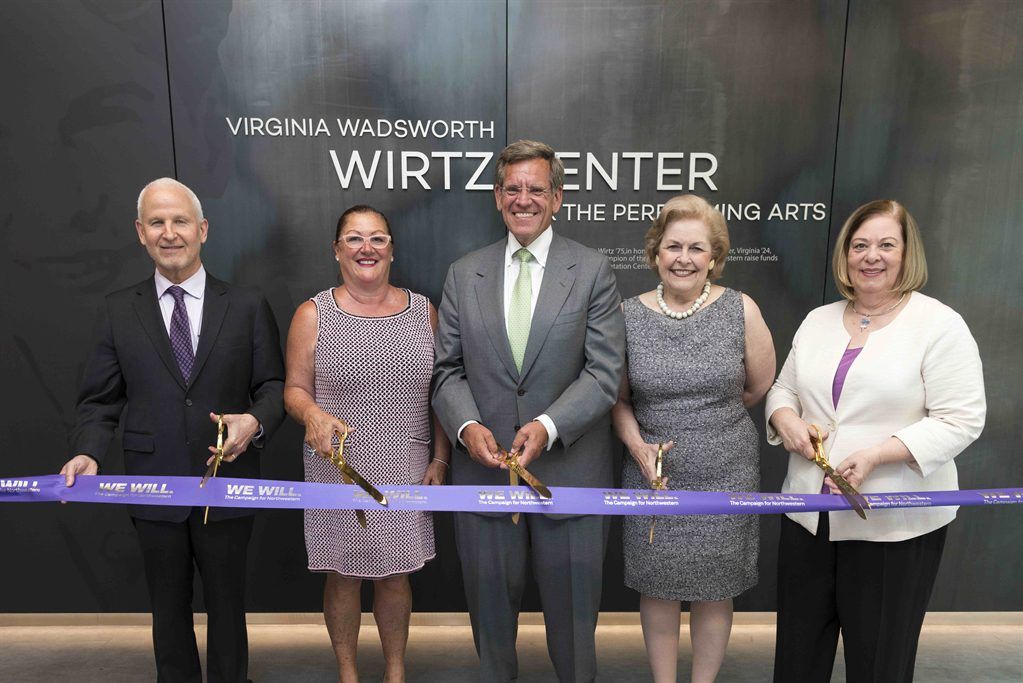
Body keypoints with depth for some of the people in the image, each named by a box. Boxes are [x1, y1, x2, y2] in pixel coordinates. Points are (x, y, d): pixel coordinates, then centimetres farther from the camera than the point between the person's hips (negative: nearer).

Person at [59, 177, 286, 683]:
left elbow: (273, 385, -1)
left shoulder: (247, 306, -2)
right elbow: (100, 399, 3)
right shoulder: (118, 311, 3)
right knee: (169, 608, 19)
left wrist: (255, 421, -20)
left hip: (226, 486, -1)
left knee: (226, 604, 16)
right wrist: (88, 453, -13)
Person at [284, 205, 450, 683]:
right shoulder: (314, 315, -2)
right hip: (340, 472, -1)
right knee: (344, 576, 11)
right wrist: (314, 415, -22)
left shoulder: (423, 311, 4)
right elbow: (295, 389, 0)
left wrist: (440, 458, 3)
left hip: (406, 472, 2)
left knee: (396, 575, 13)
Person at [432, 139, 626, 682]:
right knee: (490, 599, 18)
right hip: (484, 464, 2)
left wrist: (547, 426, -20)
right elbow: (447, 369, 5)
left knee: (571, 602, 16)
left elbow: (603, 372, -8)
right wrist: (467, 426, -13)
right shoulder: (464, 275, 4)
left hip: (569, 468, -1)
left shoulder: (592, 271, -3)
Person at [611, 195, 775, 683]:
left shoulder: (741, 310, -7)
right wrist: (637, 445, -10)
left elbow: (759, 388, 4)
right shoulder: (628, 315, -4)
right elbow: (618, 397, 4)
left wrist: (712, 420, 10)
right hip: (653, 476, 1)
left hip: (725, 476, 0)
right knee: (657, 588, 14)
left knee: (714, 591, 15)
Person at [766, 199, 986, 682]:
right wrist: (787, 420, -7)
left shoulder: (939, 325, -8)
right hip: (809, 515, 5)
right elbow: (784, 389, 15)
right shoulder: (818, 320, 8)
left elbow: (960, 421, -14)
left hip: (895, 525, -4)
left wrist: (876, 455, -24)